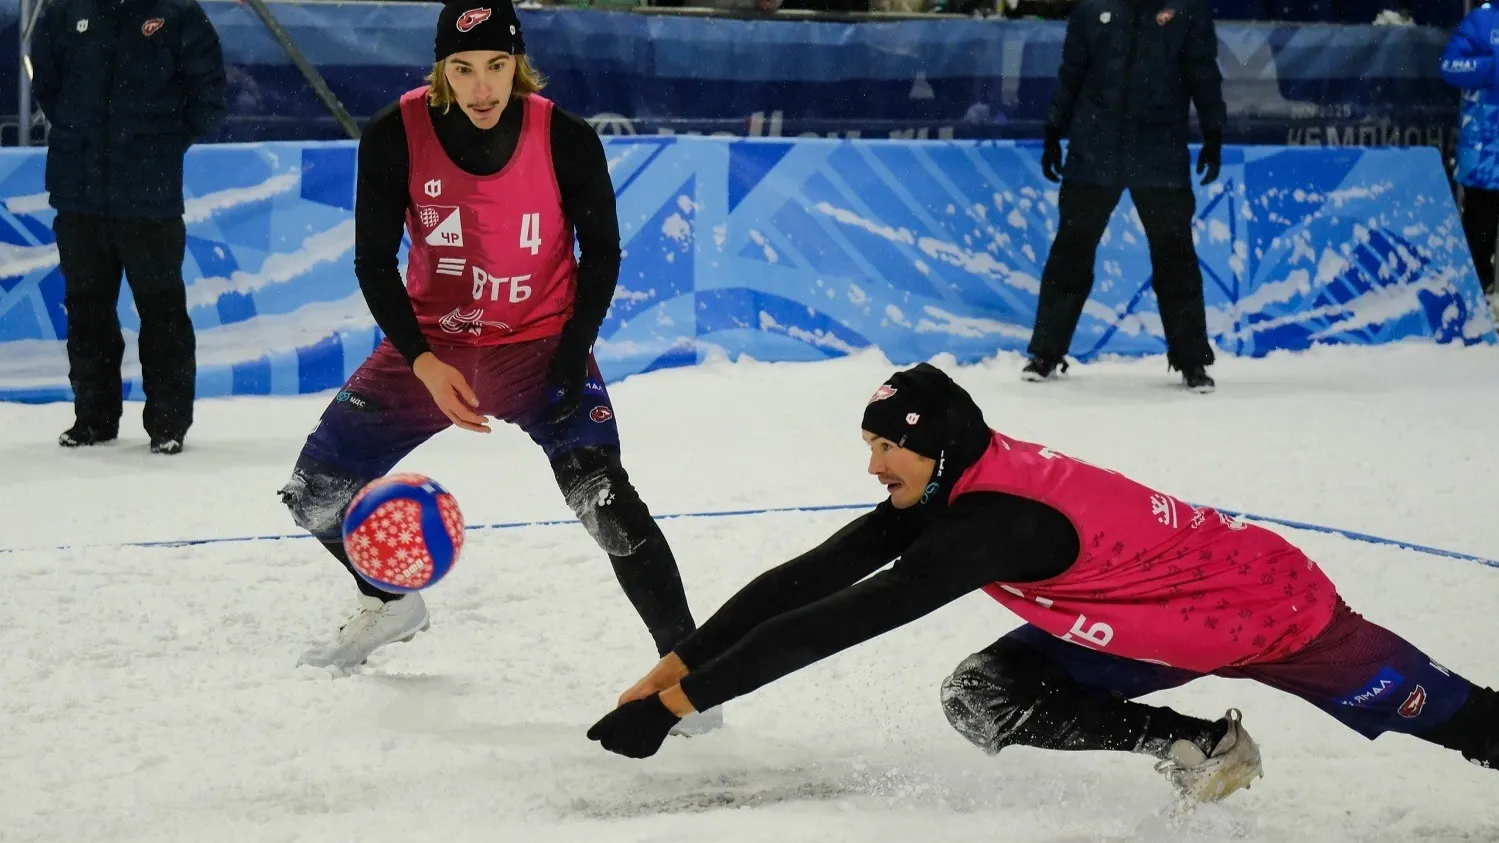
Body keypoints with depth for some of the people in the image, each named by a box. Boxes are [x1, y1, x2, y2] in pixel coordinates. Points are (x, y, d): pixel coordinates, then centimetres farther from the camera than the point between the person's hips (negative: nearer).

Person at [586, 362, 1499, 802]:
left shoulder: (995, 520, -36)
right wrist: (679, 664, -15)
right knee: (984, 698, -3)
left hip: (1275, 607, -8)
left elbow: (842, 620, -38)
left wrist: (677, 703, -38)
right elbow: (810, 577, -10)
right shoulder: (951, 487, -11)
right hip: (1165, 621, 8)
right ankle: (1197, 745, 6)